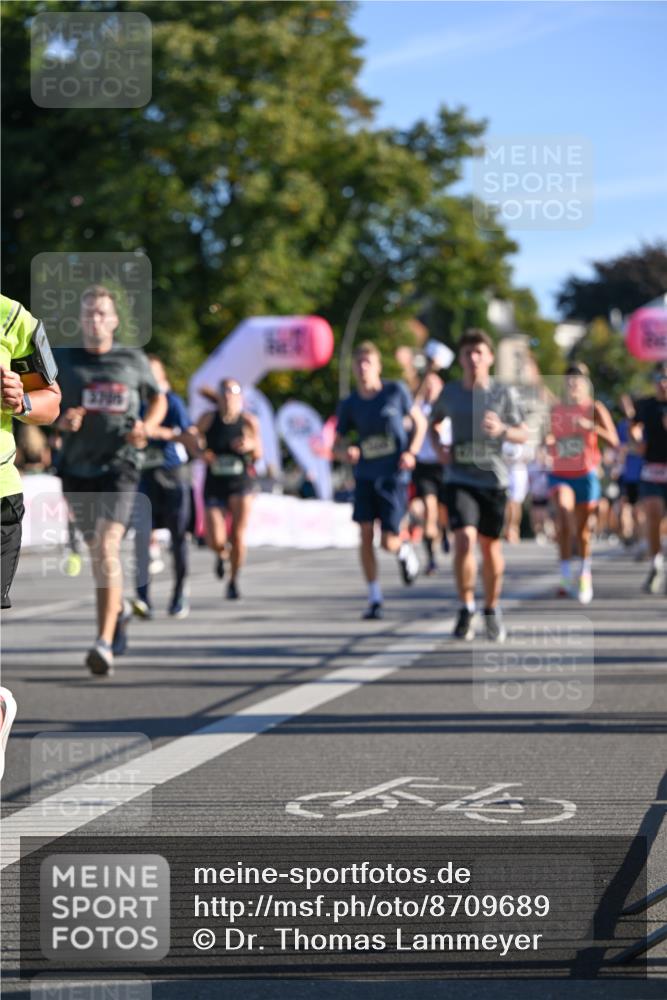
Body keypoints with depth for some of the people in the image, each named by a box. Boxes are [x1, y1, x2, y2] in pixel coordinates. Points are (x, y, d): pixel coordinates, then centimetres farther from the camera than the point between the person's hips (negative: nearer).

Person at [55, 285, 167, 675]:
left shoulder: (134, 360, 3)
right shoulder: (64, 360, 4)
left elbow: (159, 400, 17)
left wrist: (146, 427, -3)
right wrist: (62, 419, -11)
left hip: (120, 466, -3)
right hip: (77, 468, 3)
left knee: (107, 548, -20)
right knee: (97, 550, 16)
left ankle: (105, 643, -24)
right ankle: (118, 608, 46)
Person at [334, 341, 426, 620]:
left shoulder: (396, 392, -2)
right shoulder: (349, 405, 3)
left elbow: (420, 422, 8)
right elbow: (336, 444, 11)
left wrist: (411, 452, -7)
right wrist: (345, 453, -13)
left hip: (394, 476, -2)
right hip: (365, 474, 2)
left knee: (389, 542, -6)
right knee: (365, 535, -8)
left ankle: (405, 551, 32)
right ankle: (374, 600, 2)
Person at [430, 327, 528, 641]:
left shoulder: (504, 393, -1)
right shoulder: (450, 392, 3)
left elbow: (523, 435, 2)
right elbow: (434, 423, 22)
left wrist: (502, 430, -19)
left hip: (493, 479, 0)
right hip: (459, 479, 0)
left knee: (490, 547, 9)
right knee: (464, 539, -19)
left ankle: (492, 610, 29)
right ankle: (466, 608, -4)